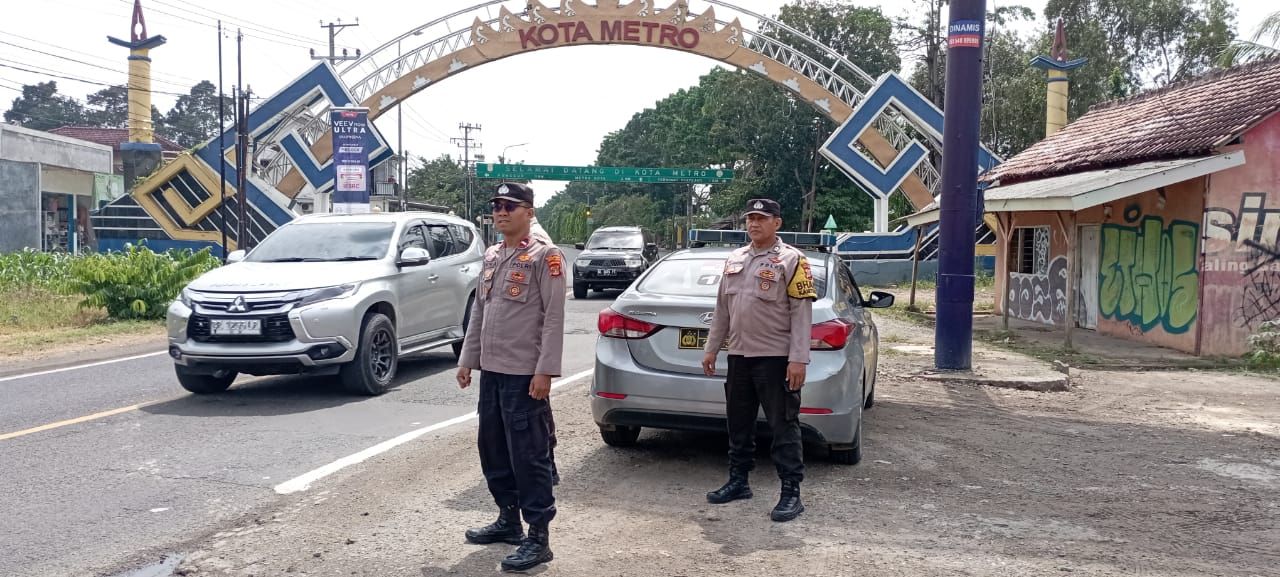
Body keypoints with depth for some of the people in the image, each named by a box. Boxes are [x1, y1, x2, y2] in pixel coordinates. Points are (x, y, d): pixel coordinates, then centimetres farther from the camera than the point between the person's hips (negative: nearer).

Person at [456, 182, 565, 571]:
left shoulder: (545, 256, -8)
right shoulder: (491, 256, 15)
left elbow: (554, 317, -14)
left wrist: (545, 371, -20)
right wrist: (467, 359, 16)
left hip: (524, 375, -8)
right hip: (491, 371, 8)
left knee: (529, 455, -5)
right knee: (493, 451, 15)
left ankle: (538, 537, 2)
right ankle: (508, 520, 30)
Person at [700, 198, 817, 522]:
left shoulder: (791, 260, -6)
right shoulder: (734, 260, 14)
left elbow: (801, 312, -12)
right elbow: (722, 309, 18)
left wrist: (798, 359, -18)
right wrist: (712, 348, 15)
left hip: (776, 358, -7)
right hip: (739, 356, 7)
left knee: (784, 427, -3)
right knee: (738, 424, 14)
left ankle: (791, 493, 2)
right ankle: (738, 482, 27)